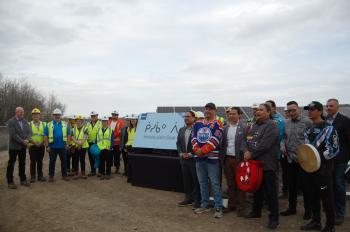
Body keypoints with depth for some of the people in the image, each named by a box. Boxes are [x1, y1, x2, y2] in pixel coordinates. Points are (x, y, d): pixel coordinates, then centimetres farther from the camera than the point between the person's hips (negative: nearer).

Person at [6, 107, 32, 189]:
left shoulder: (25, 122, 10)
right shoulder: (11, 122, -8)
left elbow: (29, 132, 4)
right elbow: (13, 134, -16)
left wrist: (27, 140, -15)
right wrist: (22, 141, -18)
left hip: (23, 146, 5)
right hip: (14, 146, -5)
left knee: (22, 163, 11)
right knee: (11, 164, 3)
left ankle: (23, 180, 20)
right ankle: (10, 182, 10)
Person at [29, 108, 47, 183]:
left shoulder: (43, 124, 9)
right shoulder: (29, 124, 2)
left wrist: (41, 143, -11)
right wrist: (35, 143, -14)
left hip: (41, 146, 2)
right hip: (32, 146, -2)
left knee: (40, 162, 8)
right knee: (33, 162, 2)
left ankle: (40, 176, 15)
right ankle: (32, 177, 10)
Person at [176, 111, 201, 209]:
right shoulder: (181, 130, 13)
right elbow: (178, 143, 15)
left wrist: (191, 154, -16)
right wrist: (181, 153, -1)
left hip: (194, 159, -6)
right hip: (183, 159, 7)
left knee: (196, 181, 2)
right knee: (186, 180, 13)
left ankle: (198, 200, 12)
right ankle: (188, 198, 25)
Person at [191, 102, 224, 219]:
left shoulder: (217, 124, -4)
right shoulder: (197, 124, 13)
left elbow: (215, 140, -15)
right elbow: (193, 138, 6)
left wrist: (203, 151, -18)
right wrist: (197, 150, -11)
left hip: (212, 158, -6)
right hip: (199, 157, 6)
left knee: (215, 183, -3)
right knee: (202, 182, 13)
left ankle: (218, 207, 6)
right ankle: (204, 205, 24)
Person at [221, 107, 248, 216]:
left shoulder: (244, 128, -6)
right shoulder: (225, 128, 9)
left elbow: (246, 143, -8)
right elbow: (222, 143, 11)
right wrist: (222, 157, 4)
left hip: (238, 159, -5)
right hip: (227, 159, 5)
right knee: (230, 184, 13)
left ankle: (241, 207, 13)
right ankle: (231, 205, 26)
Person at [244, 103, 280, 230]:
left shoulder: (271, 126, -12)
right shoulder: (254, 125, 15)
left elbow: (264, 145, -21)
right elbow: (248, 140, 13)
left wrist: (252, 154, -14)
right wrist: (247, 151, -6)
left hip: (267, 165, -8)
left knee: (270, 192, 1)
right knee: (256, 189, 20)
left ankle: (274, 218, 13)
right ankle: (256, 211, 36)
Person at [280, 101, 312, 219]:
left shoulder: (307, 122, -8)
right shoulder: (286, 123, 7)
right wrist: (283, 145, -1)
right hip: (290, 158, 5)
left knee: (305, 185, 4)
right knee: (291, 185, 15)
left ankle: (308, 210, 20)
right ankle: (292, 208, 29)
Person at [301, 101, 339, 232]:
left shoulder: (328, 128, -11)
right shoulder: (309, 129, 13)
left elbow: (334, 149, -15)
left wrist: (319, 157, -19)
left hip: (324, 168, -7)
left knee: (327, 197, 1)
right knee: (314, 195, 15)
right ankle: (316, 221, 28)